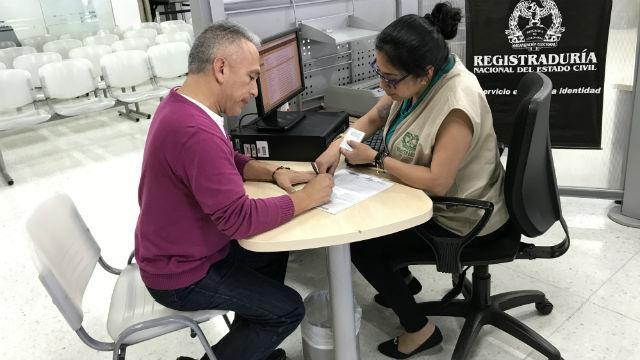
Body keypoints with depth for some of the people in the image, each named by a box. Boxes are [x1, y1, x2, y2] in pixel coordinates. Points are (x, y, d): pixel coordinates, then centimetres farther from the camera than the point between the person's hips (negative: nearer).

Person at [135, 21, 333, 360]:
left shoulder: (180, 104, -1)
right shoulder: (195, 132, -34)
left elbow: (228, 162, 12)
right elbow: (240, 218, -32)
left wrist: (274, 172, -4)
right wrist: (305, 198, -21)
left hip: (181, 252, 9)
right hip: (181, 276, -9)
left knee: (275, 251, 20)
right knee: (289, 309, -1)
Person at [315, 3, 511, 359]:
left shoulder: (457, 103, -33)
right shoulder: (417, 79, -7)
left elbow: (437, 183, -32)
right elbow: (372, 119, 5)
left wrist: (375, 159, -24)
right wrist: (338, 146, -12)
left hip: (463, 219, -8)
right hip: (432, 196, 9)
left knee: (357, 243, -6)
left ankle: (420, 329, 10)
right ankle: (398, 274, 35)